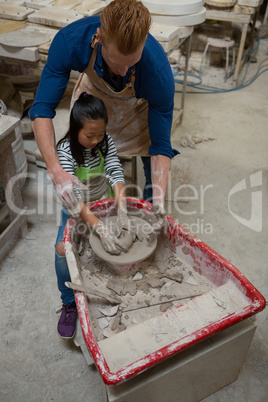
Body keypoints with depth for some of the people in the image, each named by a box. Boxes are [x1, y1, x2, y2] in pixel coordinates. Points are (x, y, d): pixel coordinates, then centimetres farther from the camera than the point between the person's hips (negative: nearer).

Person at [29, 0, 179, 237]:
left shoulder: (158, 71, -42)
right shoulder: (70, 40, -39)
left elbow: (161, 146, -32)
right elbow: (42, 110, -35)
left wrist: (159, 198, -45)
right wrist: (55, 169, -50)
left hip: (141, 101, -1)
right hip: (94, 88, 2)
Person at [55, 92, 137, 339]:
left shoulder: (106, 142, -11)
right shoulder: (65, 151, -23)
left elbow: (116, 175, -21)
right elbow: (73, 195, -33)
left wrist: (122, 214, -37)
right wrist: (100, 228, -45)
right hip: (77, 211, -3)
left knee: (130, 234, -17)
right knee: (62, 249, -23)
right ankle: (70, 303, -2)